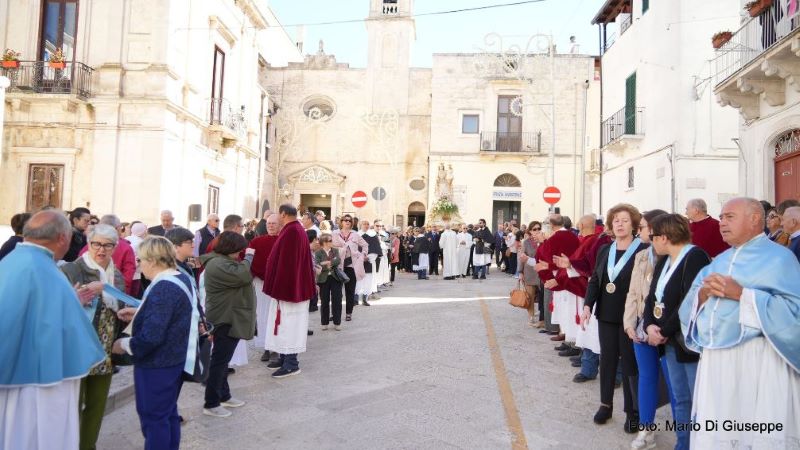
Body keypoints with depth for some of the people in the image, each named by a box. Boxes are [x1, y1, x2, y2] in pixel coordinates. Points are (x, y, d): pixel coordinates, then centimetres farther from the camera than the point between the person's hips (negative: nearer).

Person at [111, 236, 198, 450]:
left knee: (153, 418, 6)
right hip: (175, 360, 10)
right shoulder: (182, 279, 4)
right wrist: (139, 314, 15)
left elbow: (150, 338, -29)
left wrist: (123, 344, -13)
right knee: (168, 413, 21)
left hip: (158, 365, -10)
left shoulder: (162, 289, -26)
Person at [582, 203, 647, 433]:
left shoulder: (643, 250, -9)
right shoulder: (605, 250, 9)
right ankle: (606, 404, 27)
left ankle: (632, 411, 18)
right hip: (606, 314, 5)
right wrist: (587, 305, 0)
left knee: (630, 361, 4)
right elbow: (595, 280, 11)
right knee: (607, 358, 13)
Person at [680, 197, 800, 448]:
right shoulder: (719, 261, 17)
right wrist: (703, 294, -7)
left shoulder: (779, 258, -3)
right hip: (713, 361, 6)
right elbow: (689, 305, 13)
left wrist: (741, 294, -20)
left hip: (756, 362, -6)